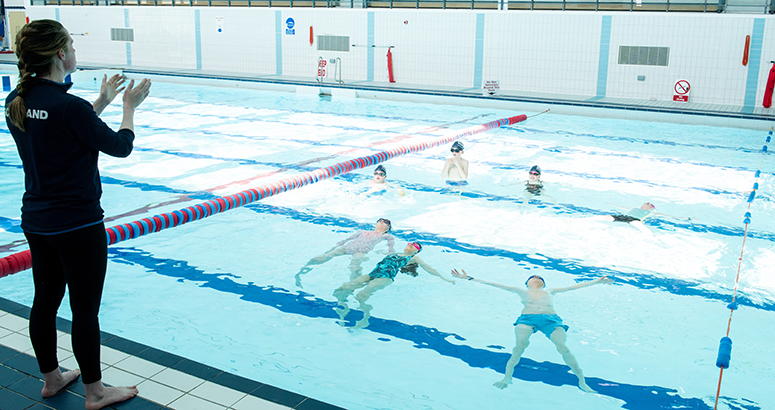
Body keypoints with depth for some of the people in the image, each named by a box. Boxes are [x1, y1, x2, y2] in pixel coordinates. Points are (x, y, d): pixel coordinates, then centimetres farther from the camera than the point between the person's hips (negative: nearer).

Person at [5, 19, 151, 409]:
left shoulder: (15, 102, 2)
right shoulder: (69, 107, -23)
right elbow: (120, 146, -11)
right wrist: (129, 106, 4)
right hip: (78, 225, -8)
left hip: (36, 221, 8)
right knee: (85, 310, 4)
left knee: (45, 301, 19)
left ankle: (51, 378, 37)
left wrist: (102, 103, 18)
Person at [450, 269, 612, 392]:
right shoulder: (522, 292, 33)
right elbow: (494, 284, 29)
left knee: (562, 347, -25)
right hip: (527, 317, -1)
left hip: (551, 319, 1)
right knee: (520, 344, -31)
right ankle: (507, 377, -24)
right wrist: (469, 278, 25)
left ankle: (582, 381, -17)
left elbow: (574, 286, 39)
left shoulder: (550, 292, 38)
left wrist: (597, 281, 39)